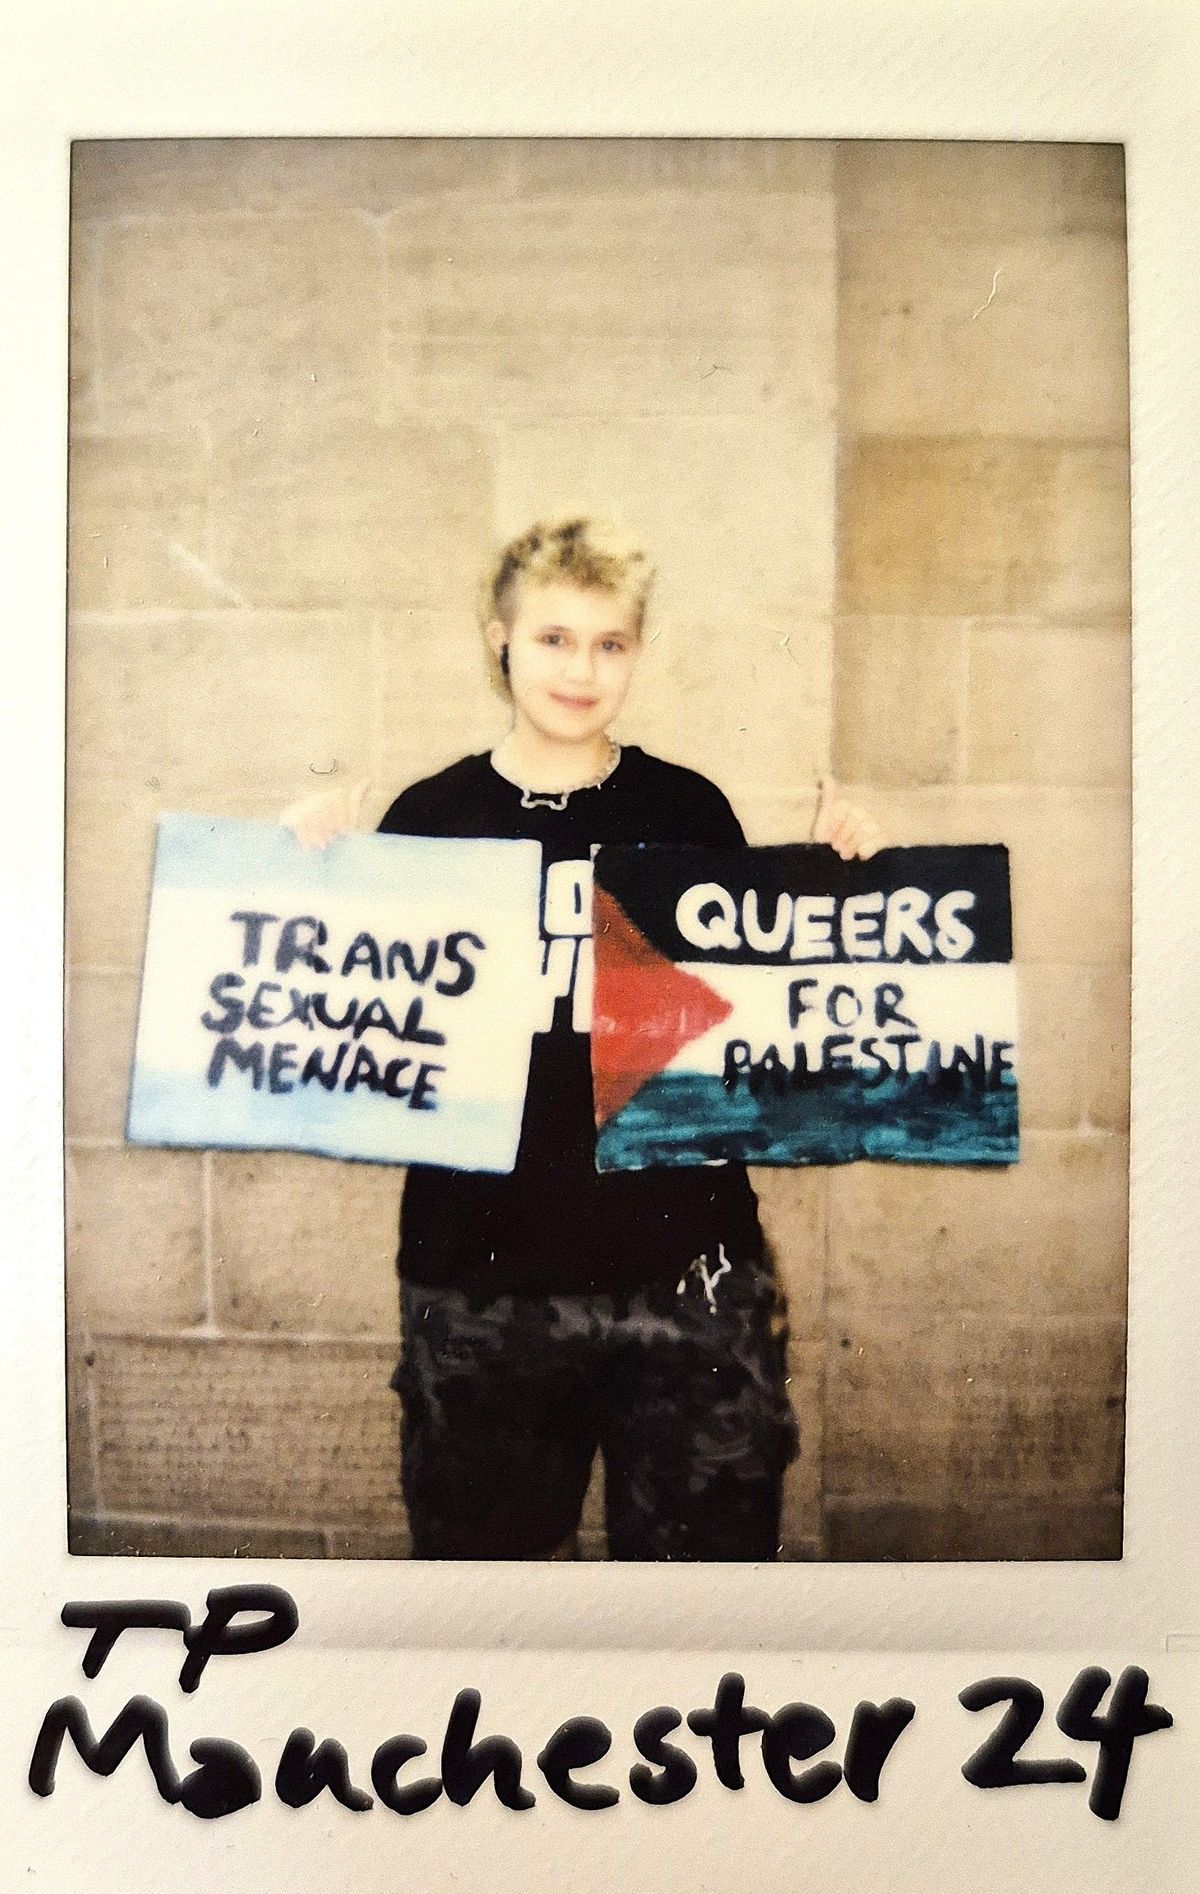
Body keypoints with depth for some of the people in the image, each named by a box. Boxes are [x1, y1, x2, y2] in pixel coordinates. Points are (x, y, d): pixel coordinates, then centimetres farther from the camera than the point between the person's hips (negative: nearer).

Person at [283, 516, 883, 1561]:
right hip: (480, 1275, 0)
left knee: (707, 1546, 11)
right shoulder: (429, 817, 0)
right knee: (486, 1550, 17)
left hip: (686, 1271, 0)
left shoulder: (692, 811, 2)